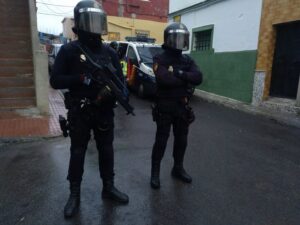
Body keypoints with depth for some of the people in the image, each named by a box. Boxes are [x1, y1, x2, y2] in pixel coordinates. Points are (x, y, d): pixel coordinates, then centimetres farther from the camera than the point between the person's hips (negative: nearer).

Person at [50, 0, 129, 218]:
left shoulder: (109, 52, 5)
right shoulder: (69, 50, -5)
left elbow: (120, 79, 3)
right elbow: (55, 81, -9)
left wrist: (112, 89, -18)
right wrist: (82, 78, -22)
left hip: (104, 112, 3)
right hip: (79, 113, -3)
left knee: (106, 150, 13)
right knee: (77, 153, 9)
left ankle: (108, 187, 32)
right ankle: (75, 194, 26)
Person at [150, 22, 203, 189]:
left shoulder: (188, 60, 9)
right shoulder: (160, 59, -8)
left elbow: (198, 78, -8)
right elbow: (165, 79, -26)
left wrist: (179, 74, -20)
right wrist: (186, 79, -14)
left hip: (182, 107, 6)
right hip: (165, 108, -5)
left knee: (181, 140, 15)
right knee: (161, 141, 3)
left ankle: (178, 169, 33)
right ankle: (155, 173, 18)